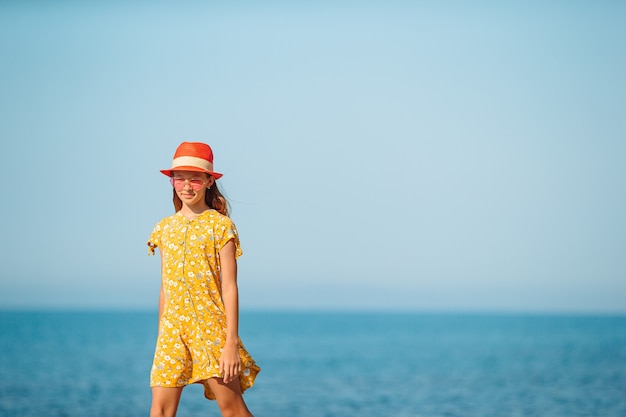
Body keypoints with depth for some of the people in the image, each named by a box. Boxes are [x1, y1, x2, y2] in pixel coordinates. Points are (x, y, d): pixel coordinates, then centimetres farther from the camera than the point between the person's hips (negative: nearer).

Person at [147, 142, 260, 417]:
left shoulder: (220, 226, -2)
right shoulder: (165, 227, 13)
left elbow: (229, 287, -7)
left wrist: (232, 342, -13)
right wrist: (161, 337, 16)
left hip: (210, 325, -4)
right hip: (172, 328, 5)